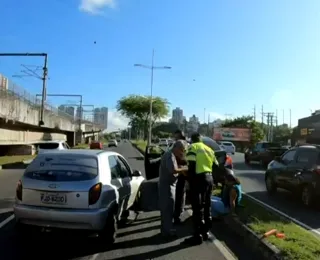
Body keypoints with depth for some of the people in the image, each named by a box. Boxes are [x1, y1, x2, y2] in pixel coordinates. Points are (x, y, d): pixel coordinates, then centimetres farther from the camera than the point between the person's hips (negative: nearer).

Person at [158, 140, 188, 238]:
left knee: (166, 208, 16)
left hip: (168, 184, 10)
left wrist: (181, 169, 4)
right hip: (167, 185, -10)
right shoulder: (170, 155, -19)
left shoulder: (171, 155, 14)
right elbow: (173, 170, -29)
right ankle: (167, 230, 6)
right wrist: (183, 169, -15)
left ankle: (166, 229, 25)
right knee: (168, 208, -3)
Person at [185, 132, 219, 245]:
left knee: (197, 208, -1)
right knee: (207, 206, 17)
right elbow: (216, 165, 19)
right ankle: (206, 232, 26)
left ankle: (198, 236, 4)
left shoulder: (193, 147, -2)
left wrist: (190, 180, -8)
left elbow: (191, 165, -13)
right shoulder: (208, 149, 19)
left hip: (199, 178, -7)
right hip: (209, 178, 8)